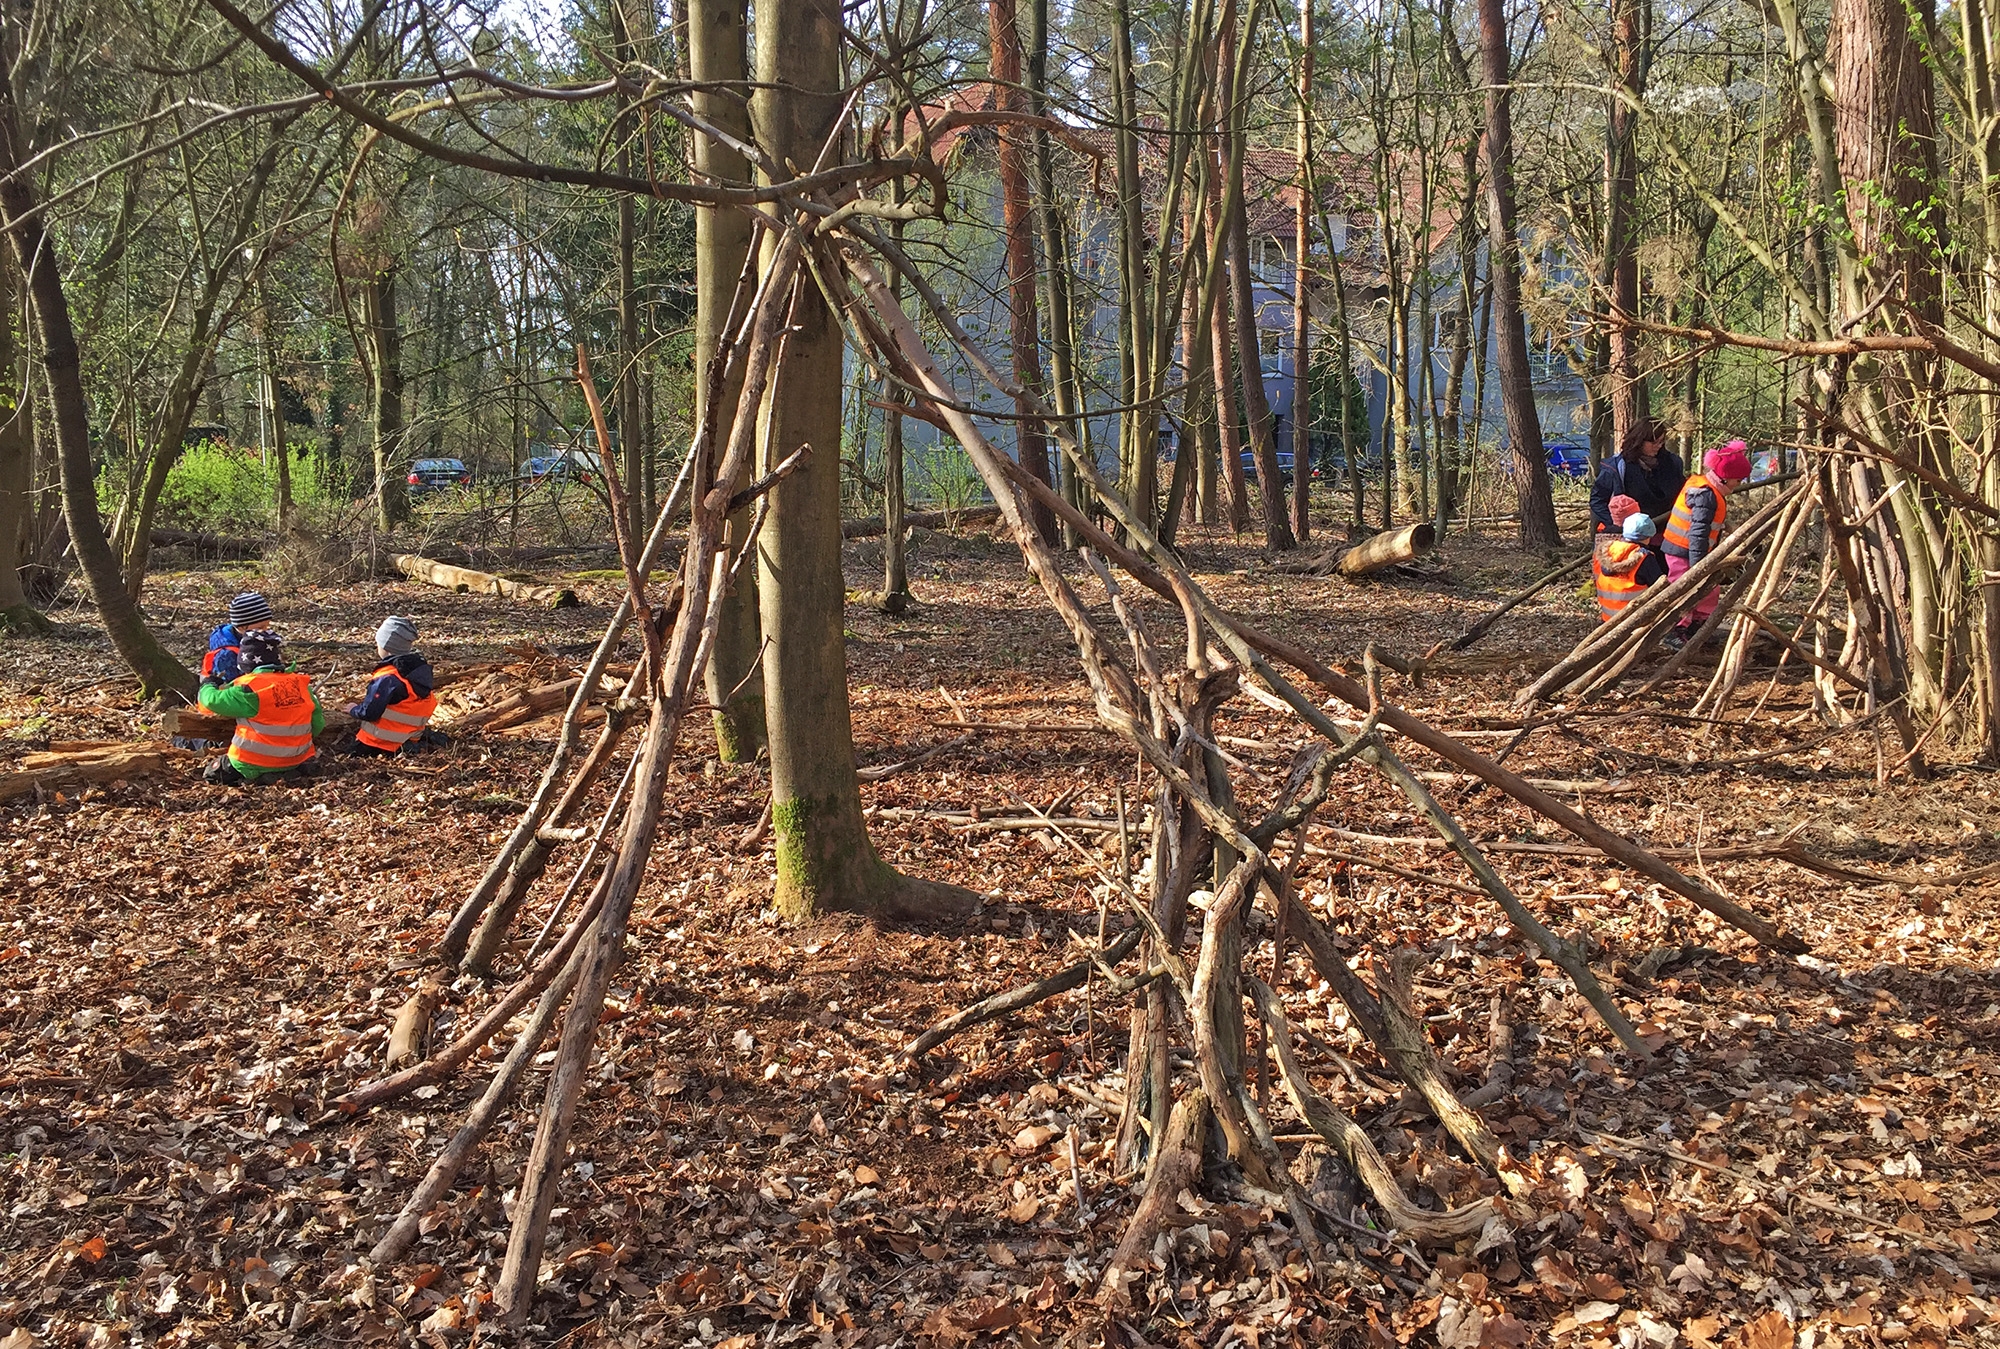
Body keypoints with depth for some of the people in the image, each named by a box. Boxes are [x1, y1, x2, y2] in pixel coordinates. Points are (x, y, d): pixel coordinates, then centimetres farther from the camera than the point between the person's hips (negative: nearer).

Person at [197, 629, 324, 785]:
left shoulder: (250, 689, -16)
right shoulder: (300, 684, 0)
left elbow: (212, 701, -11)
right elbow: (317, 724, 6)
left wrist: (208, 686, 12)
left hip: (254, 768, -4)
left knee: (211, 773, 15)